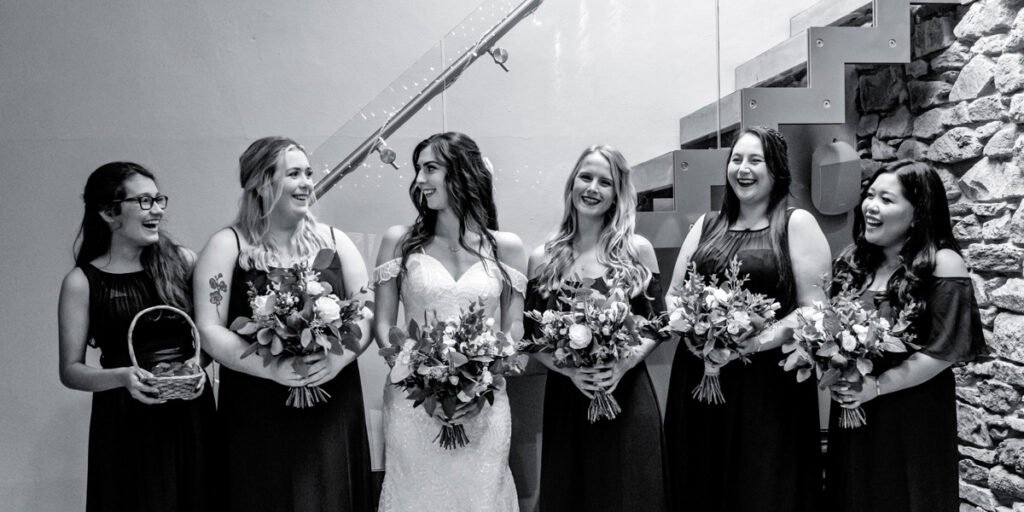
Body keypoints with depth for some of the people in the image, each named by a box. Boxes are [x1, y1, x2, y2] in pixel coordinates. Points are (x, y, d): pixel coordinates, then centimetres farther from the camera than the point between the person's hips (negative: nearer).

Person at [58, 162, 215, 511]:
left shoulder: (182, 261, 3)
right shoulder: (82, 282, -2)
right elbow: (71, 370, -1)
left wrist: (199, 360, -10)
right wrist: (121, 376, -18)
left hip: (191, 415, 2)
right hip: (126, 424, -2)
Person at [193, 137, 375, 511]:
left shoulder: (334, 240, 8)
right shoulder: (228, 245, 0)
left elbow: (367, 313, 6)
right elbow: (209, 330, -6)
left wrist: (339, 357, -12)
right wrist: (273, 368, -18)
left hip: (332, 411, 3)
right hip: (259, 416, -2)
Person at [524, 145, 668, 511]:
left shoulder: (638, 250, 1)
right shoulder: (542, 259, 2)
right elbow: (531, 337, 3)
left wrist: (624, 363, -12)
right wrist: (568, 368, -14)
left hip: (628, 396, 0)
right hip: (565, 396, 1)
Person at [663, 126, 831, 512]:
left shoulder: (797, 224, 0)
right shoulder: (706, 225, 14)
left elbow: (814, 308, -6)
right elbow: (672, 298, 15)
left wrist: (756, 342, -18)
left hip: (769, 382, -4)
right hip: (697, 380, 4)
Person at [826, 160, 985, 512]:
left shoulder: (942, 265, -13)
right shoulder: (853, 258, 5)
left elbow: (945, 350, -17)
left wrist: (877, 385, -21)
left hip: (914, 416, -5)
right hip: (851, 410, 5)